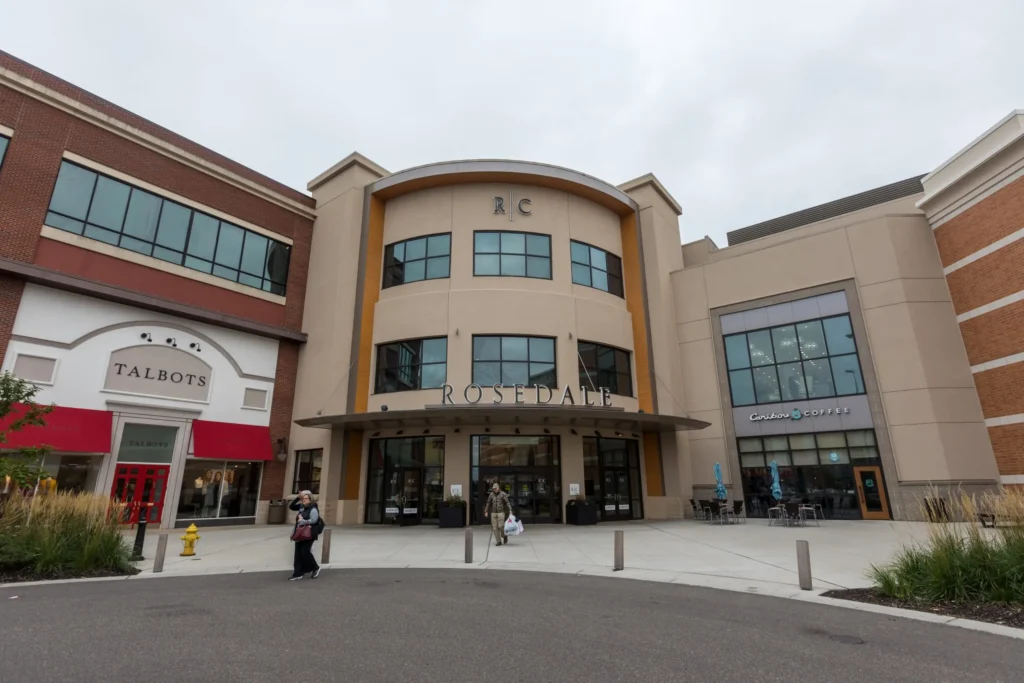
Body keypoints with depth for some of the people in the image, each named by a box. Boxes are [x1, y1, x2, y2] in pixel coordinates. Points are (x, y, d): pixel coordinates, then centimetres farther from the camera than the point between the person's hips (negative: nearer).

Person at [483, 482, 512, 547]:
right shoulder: (491, 494, 5)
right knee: (495, 527, 0)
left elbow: (507, 503, -10)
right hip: (493, 513, 4)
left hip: (501, 512, -4)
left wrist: (510, 511, -20)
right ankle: (498, 541, 10)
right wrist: (486, 511, 9)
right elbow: (488, 503, 13)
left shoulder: (503, 494, -7)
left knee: (501, 526, -11)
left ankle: (504, 536, 19)